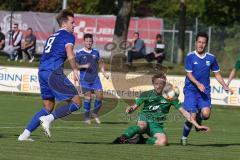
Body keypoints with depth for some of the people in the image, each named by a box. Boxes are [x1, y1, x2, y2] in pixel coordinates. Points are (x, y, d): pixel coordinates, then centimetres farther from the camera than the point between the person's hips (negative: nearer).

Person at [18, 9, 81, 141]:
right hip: (54, 73, -9)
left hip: (42, 71, 9)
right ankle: (48, 118, -21)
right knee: (76, 102, -7)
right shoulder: (68, 36, 2)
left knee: (48, 107, 18)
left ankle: (25, 134, 9)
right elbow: (70, 54, -16)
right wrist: (75, 70, -17)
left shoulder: (52, 36, 28)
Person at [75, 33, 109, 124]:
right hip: (85, 79, -3)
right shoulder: (79, 53, -1)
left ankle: (95, 113, 14)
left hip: (95, 78, 3)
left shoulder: (96, 52, 11)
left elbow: (100, 63, 22)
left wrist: (104, 72, 9)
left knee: (99, 95, -7)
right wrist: (84, 66, -17)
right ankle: (87, 117, 4)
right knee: (88, 97, -9)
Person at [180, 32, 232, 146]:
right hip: (191, 89, -2)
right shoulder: (190, 56, -3)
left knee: (206, 113, -20)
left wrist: (225, 87, 2)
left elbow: (217, 74, 15)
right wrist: (198, 84, -23)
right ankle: (184, 137, 13)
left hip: (205, 91, 2)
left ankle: (198, 118, 17)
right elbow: (189, 74, -7)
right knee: (192, 116, -12)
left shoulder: (211, 58, 7)